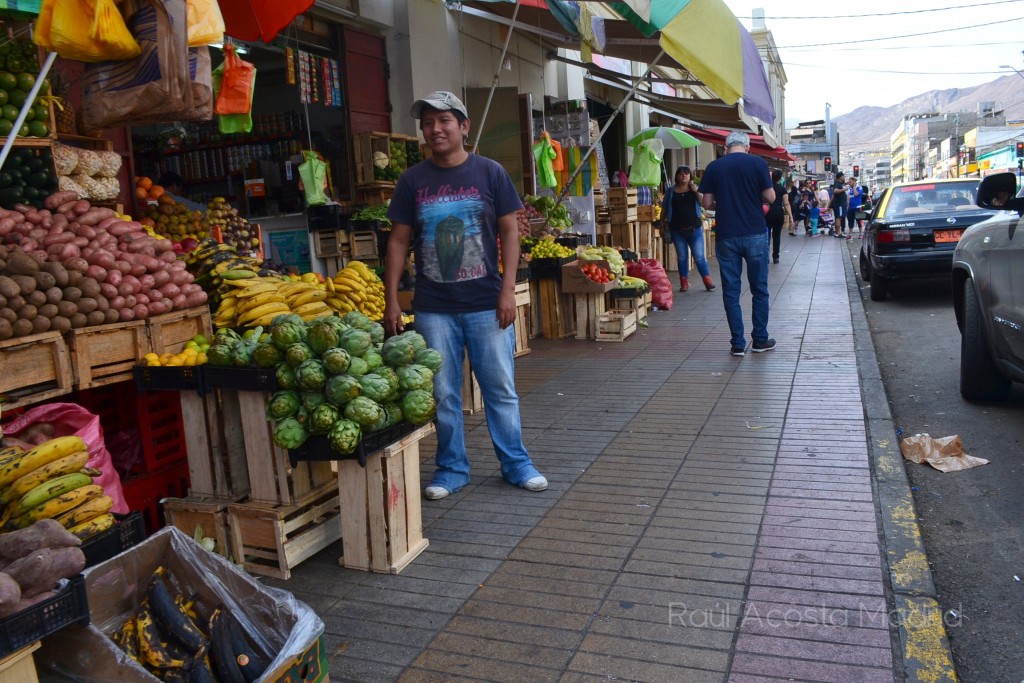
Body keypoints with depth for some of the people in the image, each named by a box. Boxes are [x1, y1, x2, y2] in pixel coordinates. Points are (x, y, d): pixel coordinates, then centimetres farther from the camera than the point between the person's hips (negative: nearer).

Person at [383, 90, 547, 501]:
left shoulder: (490, 173, 1)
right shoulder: (412, 180, 4)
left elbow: (509, 232, 1)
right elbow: (399, 241, 6)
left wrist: (508, 289, -7)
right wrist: (391, 300, 1)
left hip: (486, 305, -1)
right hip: (433, 309, 2)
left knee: (501, 389, 6)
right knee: (443, 393, 9)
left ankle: (516, 464, 22)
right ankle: (451, 468, 24)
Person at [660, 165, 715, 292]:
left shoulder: (695, 189, 7)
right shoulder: (671, 191, 7)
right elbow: (664, 209, 9)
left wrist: (696, 191, -15)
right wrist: (662, 224, 3)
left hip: (694, 228, -1)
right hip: (677, 230, 1)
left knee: (699, 256, -3)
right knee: (682, 257, 6)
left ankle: (708, 281, 3)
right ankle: (684, 283, 13)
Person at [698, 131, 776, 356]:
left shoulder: (714, 167, 2)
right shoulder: (757, 163, -2)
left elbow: (706, 203, 2)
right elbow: (770, 197, -3)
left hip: (726, 236, 1)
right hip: (755, 234, -1)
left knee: (731, 290, 6)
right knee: (759, 288, 11)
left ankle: (738, 343, 7)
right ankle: (760, 340, 17)